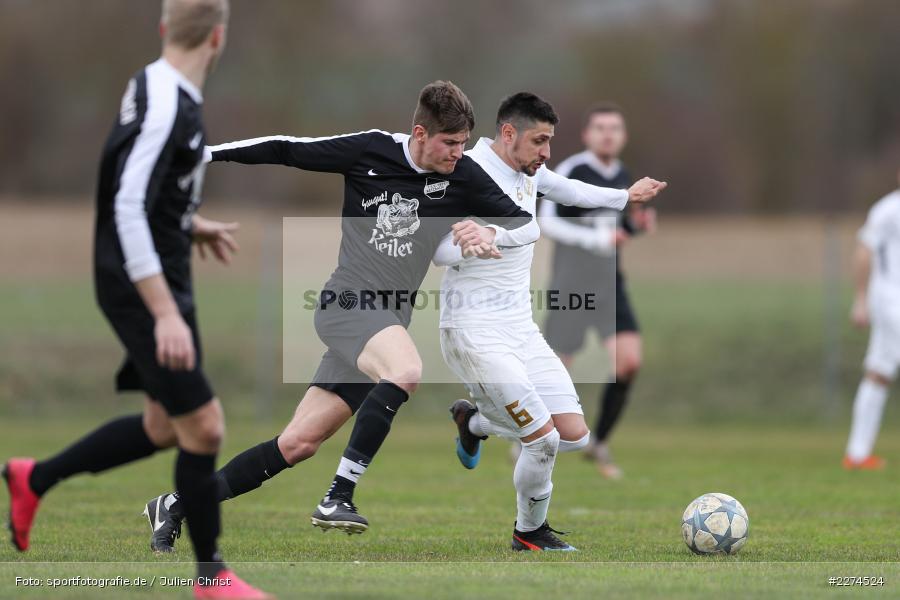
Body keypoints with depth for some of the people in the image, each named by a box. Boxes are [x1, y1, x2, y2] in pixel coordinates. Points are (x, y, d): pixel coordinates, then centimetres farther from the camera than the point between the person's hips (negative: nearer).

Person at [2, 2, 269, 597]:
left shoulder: (158, 90, 7)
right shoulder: (165, 107, -23)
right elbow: (127, 209, -28)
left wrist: (193, 228, 28)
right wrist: (166, 315, -30)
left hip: (164, 284, 10)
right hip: (143, 291, -10)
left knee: (164, 427, 17)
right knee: (203, 427, -7)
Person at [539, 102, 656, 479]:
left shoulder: (622, 177, 10)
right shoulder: (570, 171, -11)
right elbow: (547, 222, -17)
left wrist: (639, 223, 2)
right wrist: (595, 239, -26)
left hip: (610, 284, 5)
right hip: (571, 282, -5)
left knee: (629, 361, -11)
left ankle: (599, 443, 5)